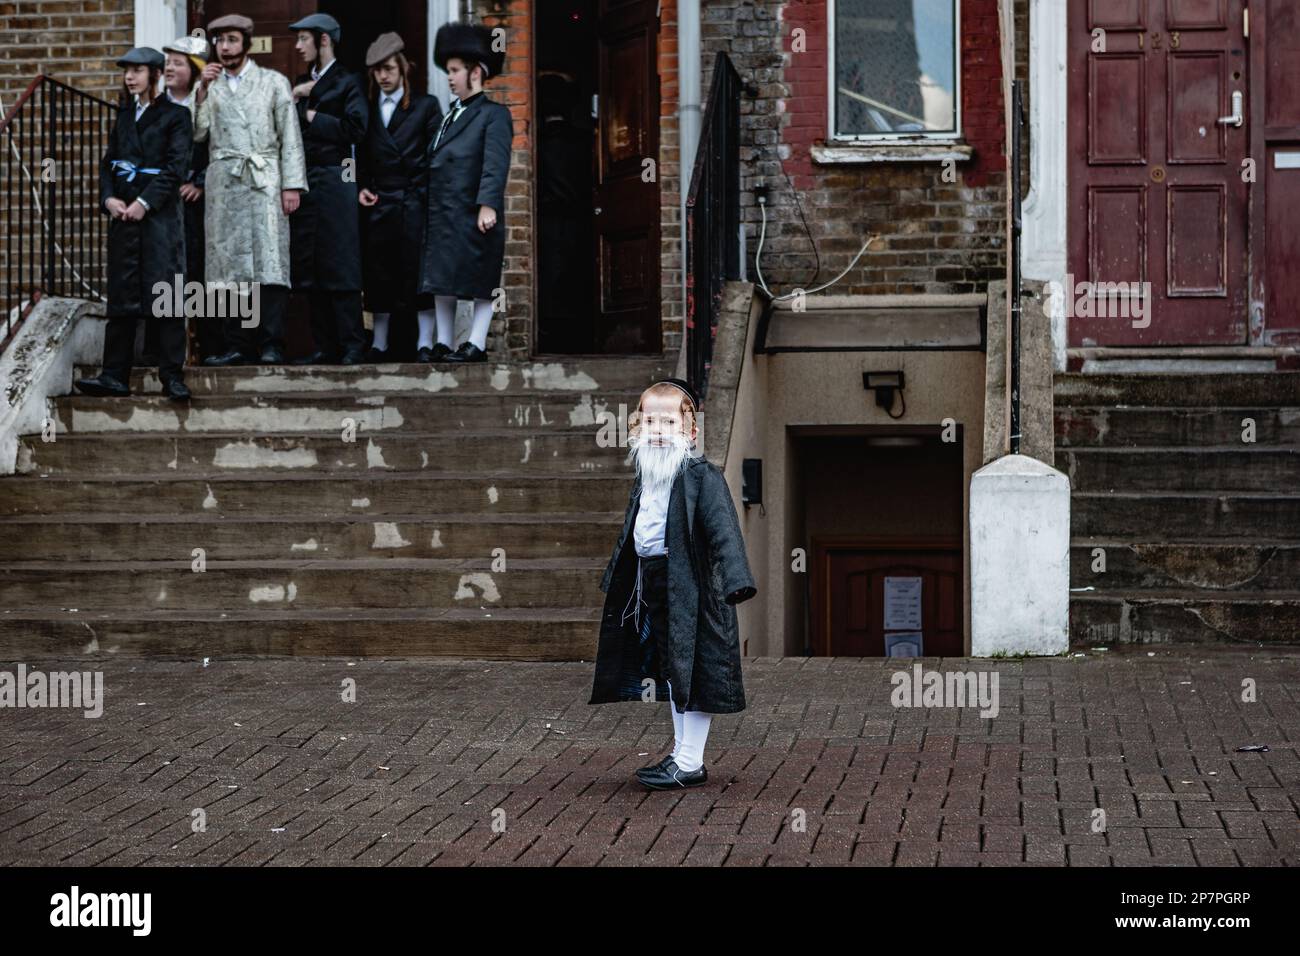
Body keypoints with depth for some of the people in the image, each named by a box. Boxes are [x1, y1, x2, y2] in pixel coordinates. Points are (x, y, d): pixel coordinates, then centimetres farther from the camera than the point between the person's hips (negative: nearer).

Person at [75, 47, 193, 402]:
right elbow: (108, 162, 15)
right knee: (122, 294, 3)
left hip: (160, 213, -5)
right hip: (123, 213, 5)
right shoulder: (125, 115, 18)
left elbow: (175, 167, -9)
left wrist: (145, 203, -15)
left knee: (166, 291, -8)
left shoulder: (175, 115, 0)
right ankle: (115, 375, 3)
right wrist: (108, 198, -3)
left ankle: (173, 375, -6)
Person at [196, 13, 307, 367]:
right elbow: (197, 134, 5)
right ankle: (237, 345, -1)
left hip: (265, 182, -2)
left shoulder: (273, 82, 11)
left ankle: (272, 346, -14)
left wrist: (292, 185, -4)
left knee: (269, 261, -11)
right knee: (230, 264, -2)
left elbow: (290, 137, 5)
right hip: (224, 184, 3)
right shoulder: (209, 87, 17)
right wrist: (202, 91, -4)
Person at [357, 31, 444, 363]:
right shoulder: (367, 110, 14)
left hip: (415, 202, -3)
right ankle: (379, 344, 11)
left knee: (419, 272, -5)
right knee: (378, 275, 4)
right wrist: (362, 188, 3)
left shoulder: (425, 106, 5)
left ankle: (426, 343, -2)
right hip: (378, 203, 3)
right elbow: (361, 157, 18)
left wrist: (428, 196, -6)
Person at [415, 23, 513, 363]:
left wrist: (488, 205, -26)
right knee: (440, 281, 8)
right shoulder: (449, 115, 18)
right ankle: (443, 344, 13)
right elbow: (433, 161, 18)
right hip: (442, 216, 8)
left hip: (474, 217, -8)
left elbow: (496, 165, -16)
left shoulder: (494, 115, -5)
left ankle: (477, 344, 2)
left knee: (481, 283, -1)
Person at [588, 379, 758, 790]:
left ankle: (690, 763, 1)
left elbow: (723, 530, -21)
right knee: (671, 671, 15)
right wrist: (615, 579, 30)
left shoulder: (702, 476, -13)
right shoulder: (646, 478, 13)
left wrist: (735, 580, -31)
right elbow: (631, 532, 24)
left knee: (694, 670, -3)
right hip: (652, 585, 9)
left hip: (690, 586, -9)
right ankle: (681, 753, 24)